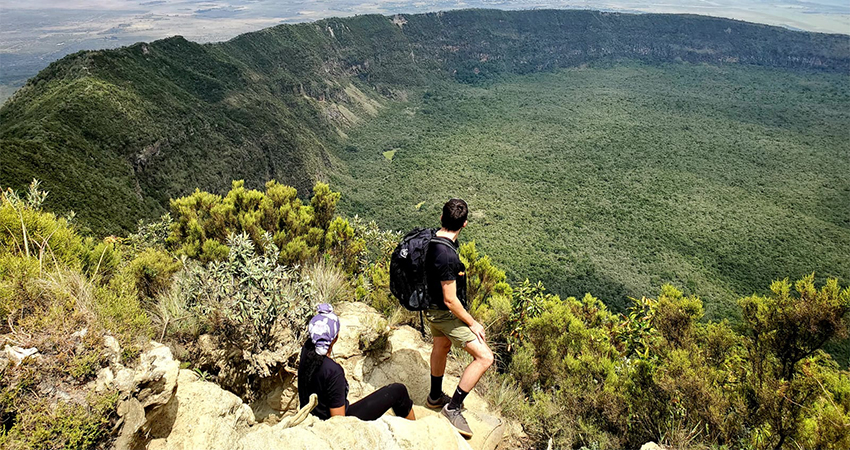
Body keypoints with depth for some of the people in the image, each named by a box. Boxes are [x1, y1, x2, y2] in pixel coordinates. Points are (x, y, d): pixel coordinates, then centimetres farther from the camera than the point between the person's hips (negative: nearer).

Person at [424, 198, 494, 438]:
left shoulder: (431, 239, -6)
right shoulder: (447, 256, -34)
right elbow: (450, 300, -28)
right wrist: (473, 324, -15)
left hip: (432, 306, 10)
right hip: (446, 313, -10)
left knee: (441, 347, 29)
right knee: (484, 357, -5)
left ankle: (435, 397, 50)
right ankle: (453, 407, 6)